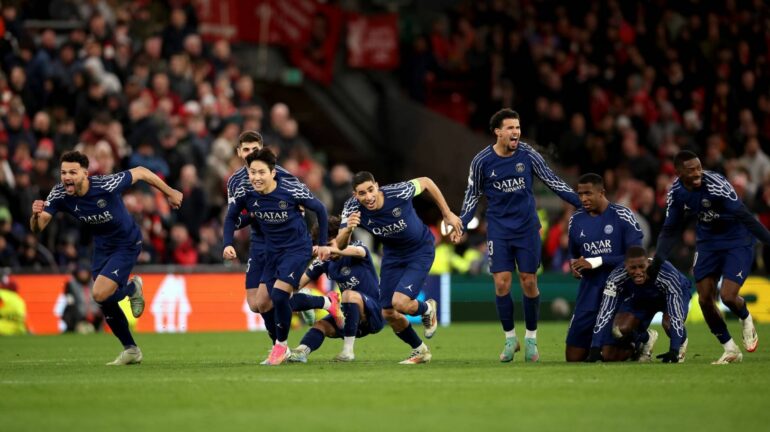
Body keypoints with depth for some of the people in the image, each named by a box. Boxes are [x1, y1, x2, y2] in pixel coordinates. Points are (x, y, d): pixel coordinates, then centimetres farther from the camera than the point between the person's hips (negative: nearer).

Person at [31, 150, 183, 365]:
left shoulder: (106, 185, -32)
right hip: (102, 246, 6)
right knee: (105, 301, 11)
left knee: (100, 294, -19)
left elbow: (140, 172, -17)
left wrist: (170, 192, -5)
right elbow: (37, 228, -23)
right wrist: (36, 215, -47)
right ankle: (131, 350, 29)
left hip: (127, 244, -6)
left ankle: (133, 288, 13)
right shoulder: (59, 195, -19)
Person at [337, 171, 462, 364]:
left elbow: (425, 182, -12)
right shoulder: (353, 209, -23)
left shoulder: (398, 193, -32)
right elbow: (340, 246, -25)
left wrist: (447, 214, -5)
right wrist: (348, 229, -48)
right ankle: (420, 351, 31)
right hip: (392, 255, 4)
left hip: (420, 251, -4)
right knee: (388, 314, 4)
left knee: (400, 303, -22)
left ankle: (427, 309, 15)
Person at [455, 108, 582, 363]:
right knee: (501, 283, -7)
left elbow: (553, 182, 4)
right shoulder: (481, 161, -5)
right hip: (498, 229, 0)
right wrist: (460, 226, -4)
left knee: (529, 282, 0)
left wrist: (582, 203, -1)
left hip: (527, 227, 0)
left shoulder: (528, 155, -5)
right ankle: (510, 338, 9)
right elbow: (472, 196, 6)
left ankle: (531, 338, 15)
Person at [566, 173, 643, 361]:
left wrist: (595, 262, -18)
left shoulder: (622, 216, -9)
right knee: (573, 357, 3)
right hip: (589, 294, 5)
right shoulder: (576, 220, 8)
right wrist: (574, 264, -2)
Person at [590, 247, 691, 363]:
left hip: (676, 291, -3)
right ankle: (646, 339, 16)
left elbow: (676, 317, -43)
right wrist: (595, 349, -40)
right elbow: (605, 314, -34)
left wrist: (674, 351, -49)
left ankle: (681, 342, 5)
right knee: (620, 329, -20)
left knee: (669, 322, -33)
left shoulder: (668, 275, -43)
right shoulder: (616, 277, -36)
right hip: (639, 297, 3)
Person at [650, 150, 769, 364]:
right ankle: (730, 350, 16)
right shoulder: (676, 192, -8)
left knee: (727, 296, -17)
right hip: (707, 243, 6)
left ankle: (746, 320, 19)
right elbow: (670, 230, 3)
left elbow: (744, 216, -25)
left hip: (737, 242, -6)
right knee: (705, 299, -1)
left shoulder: (716, 185, -27)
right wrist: (657, 262, -6)